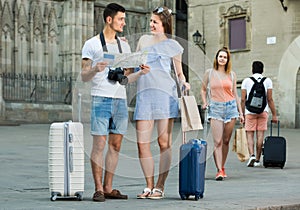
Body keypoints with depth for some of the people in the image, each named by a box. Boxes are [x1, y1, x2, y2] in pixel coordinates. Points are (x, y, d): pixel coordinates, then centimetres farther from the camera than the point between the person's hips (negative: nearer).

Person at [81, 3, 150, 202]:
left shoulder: (124, 46, 17)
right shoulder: (92, 44, 1)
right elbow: (84, 76, -1)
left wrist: (140, 73, 0)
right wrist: (95, 69, -21)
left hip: (120, 99, 6)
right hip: (101, 98, -5)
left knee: (116, 145, 5)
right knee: (99, 144, -7)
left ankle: (108, 187, 12)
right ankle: (98, 189, -2)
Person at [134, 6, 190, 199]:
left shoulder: (173, 46, 8)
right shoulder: (144, 40, 18)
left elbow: (179, 72, 12)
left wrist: (184, 82, -9)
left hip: (165, 93, -3)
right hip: (144, 93, 4)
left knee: (164, 142, -4)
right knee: (142, 143, -3)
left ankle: (160, 187, 2)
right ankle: (149, 186, 7)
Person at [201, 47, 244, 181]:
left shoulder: (232, 74, 10)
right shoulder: (209, 73, 6)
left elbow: (235, 93, 14)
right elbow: (203, 90, 15)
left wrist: (240, 112, 12)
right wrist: (204, 103, -2)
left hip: (230, 107, 2)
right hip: (215, 109, -2)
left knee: (226, 141, 5)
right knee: (217, 141, -11)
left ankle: (222, 167, 16)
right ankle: (219, 170, -13)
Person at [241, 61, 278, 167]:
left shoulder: (246, 81, 6)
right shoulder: (267, 81, 6)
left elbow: (243, 99, 2)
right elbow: (270, 99, 2)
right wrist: (274, 115, 6)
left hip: (250, 111, -1)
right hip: (263, 110, 1)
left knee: (249, 134, 4)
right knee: (260, 135, 4)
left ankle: (252, 155, -16)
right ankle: (257, 159, 6)